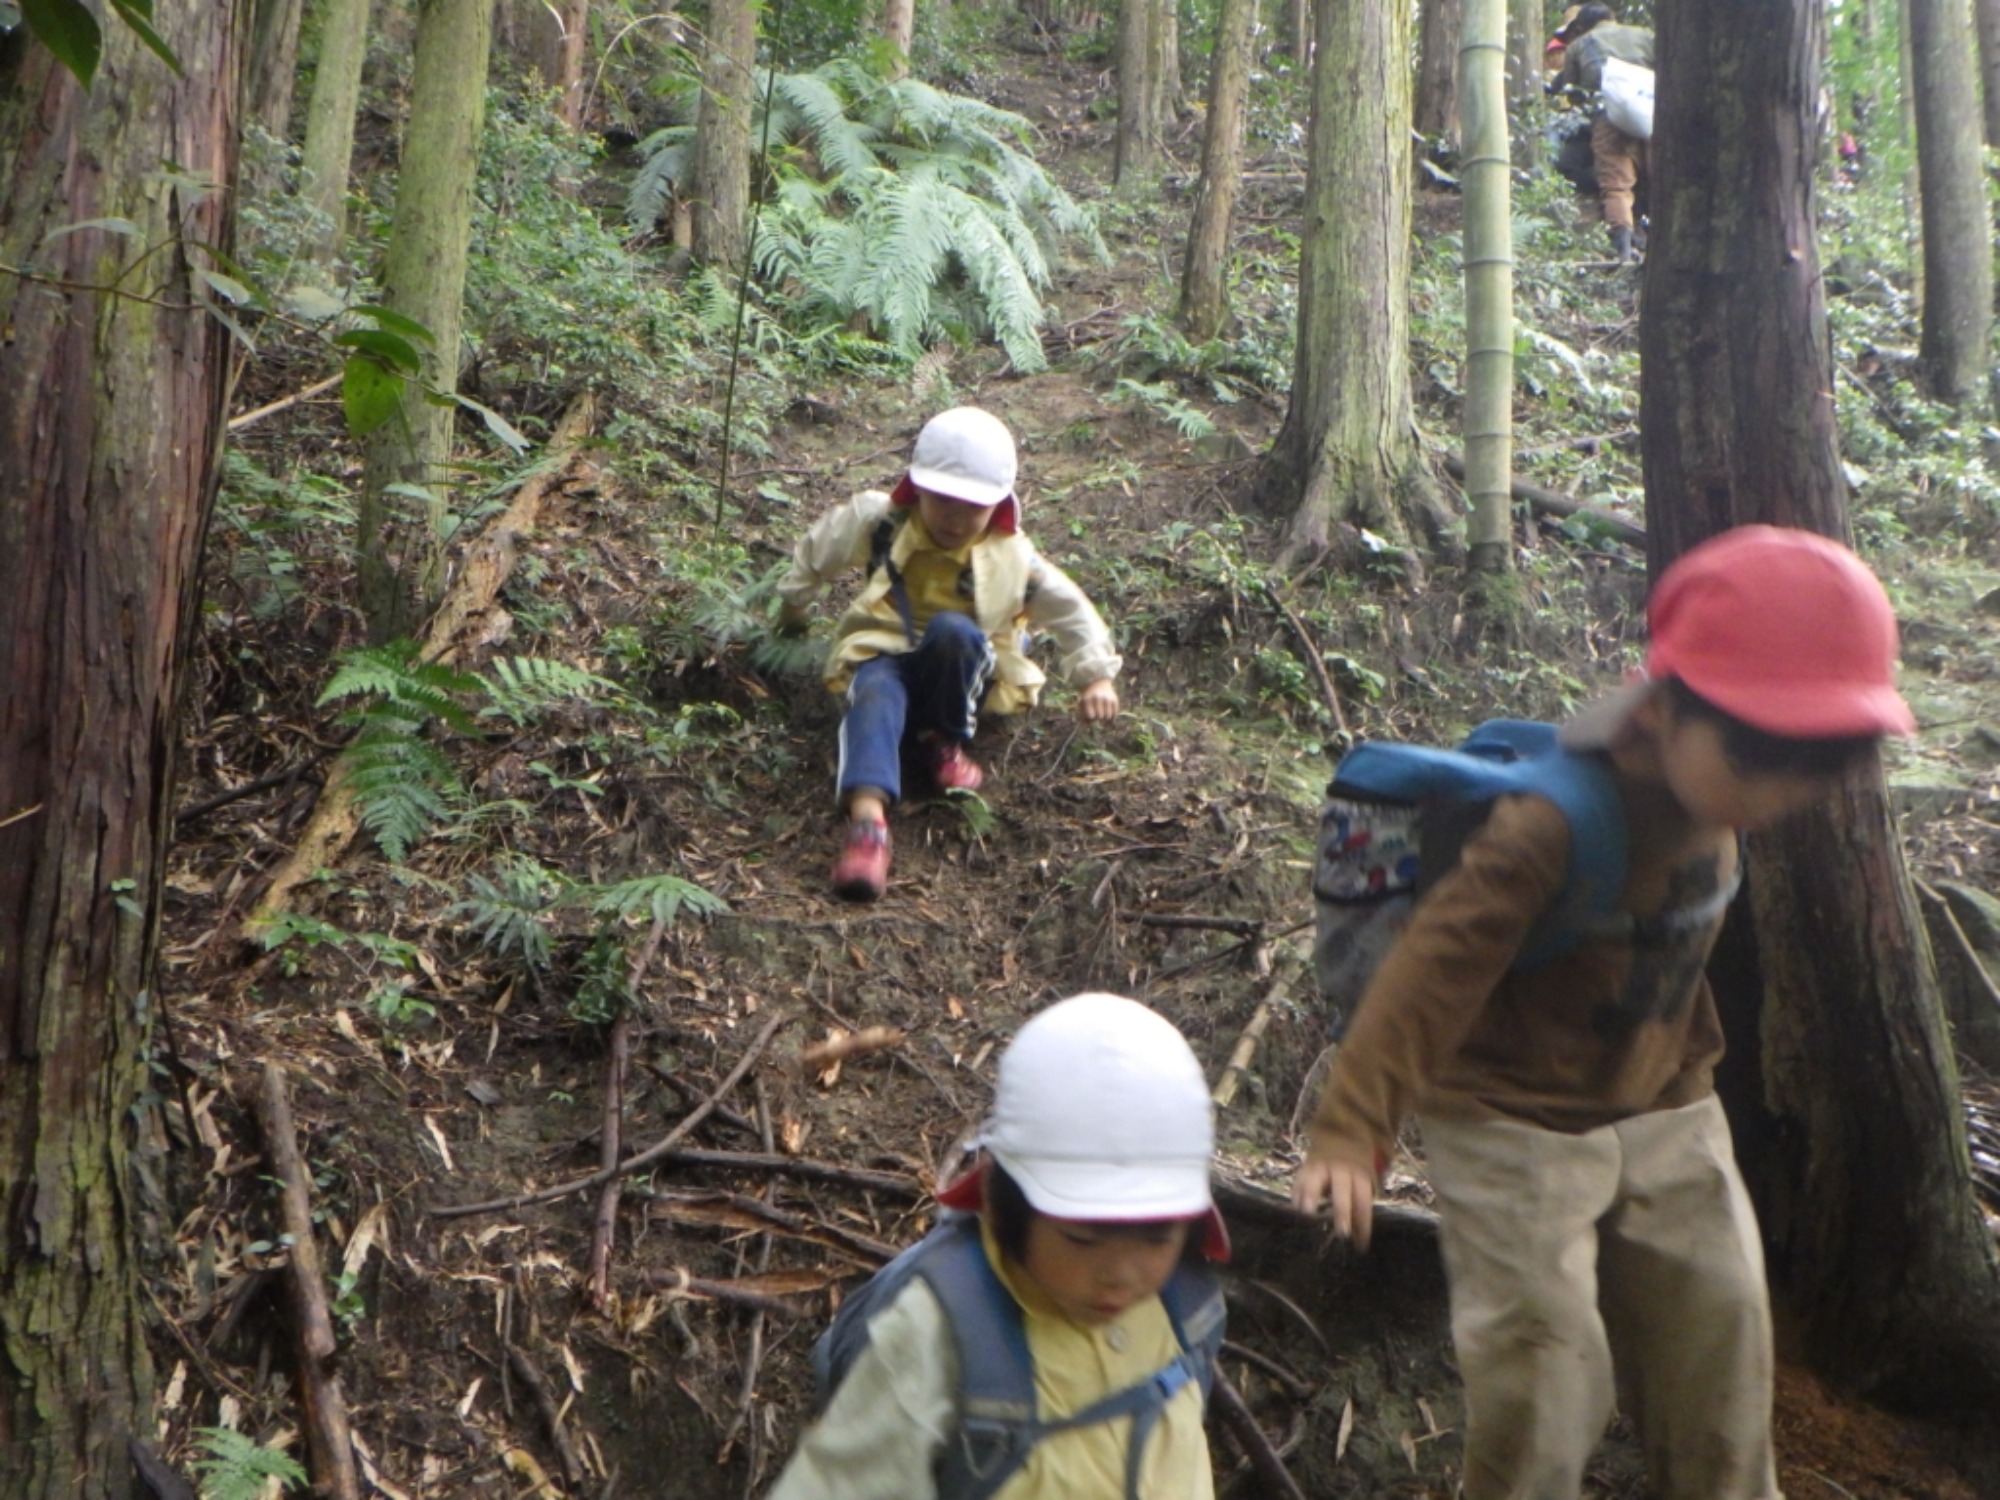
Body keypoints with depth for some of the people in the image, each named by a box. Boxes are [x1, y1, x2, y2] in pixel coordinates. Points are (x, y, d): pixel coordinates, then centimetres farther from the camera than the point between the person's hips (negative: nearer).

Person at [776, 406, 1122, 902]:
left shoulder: (1013, 558, -4)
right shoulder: (878, 522, -5)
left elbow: (1072, 611, 6)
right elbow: (816, 551, 13)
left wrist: (1097, 675, -4)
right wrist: (793, 607, 28)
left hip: (961, 672, 1)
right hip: (884, 656, 0)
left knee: (952, 629, -37)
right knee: (875, 695, -39)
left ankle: (942, 741, -15)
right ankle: (868, 817, -60)